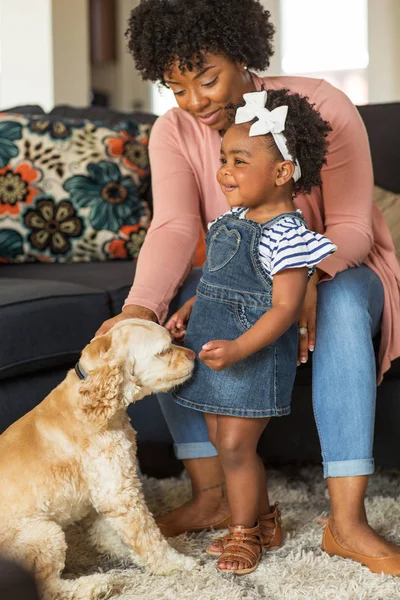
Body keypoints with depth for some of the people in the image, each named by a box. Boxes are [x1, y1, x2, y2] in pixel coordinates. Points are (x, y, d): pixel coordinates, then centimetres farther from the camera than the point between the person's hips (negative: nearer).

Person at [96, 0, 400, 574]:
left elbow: (352, 227, -22)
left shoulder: (322, 108, -21)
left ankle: (347, 518, -40)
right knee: (174, 307, -26)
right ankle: (211, 495, -18)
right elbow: (174, 227, -26)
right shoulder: (174, 132, -12)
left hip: (337, 267, -3)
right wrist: (140, 307, -46)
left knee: (341, 305, -38)